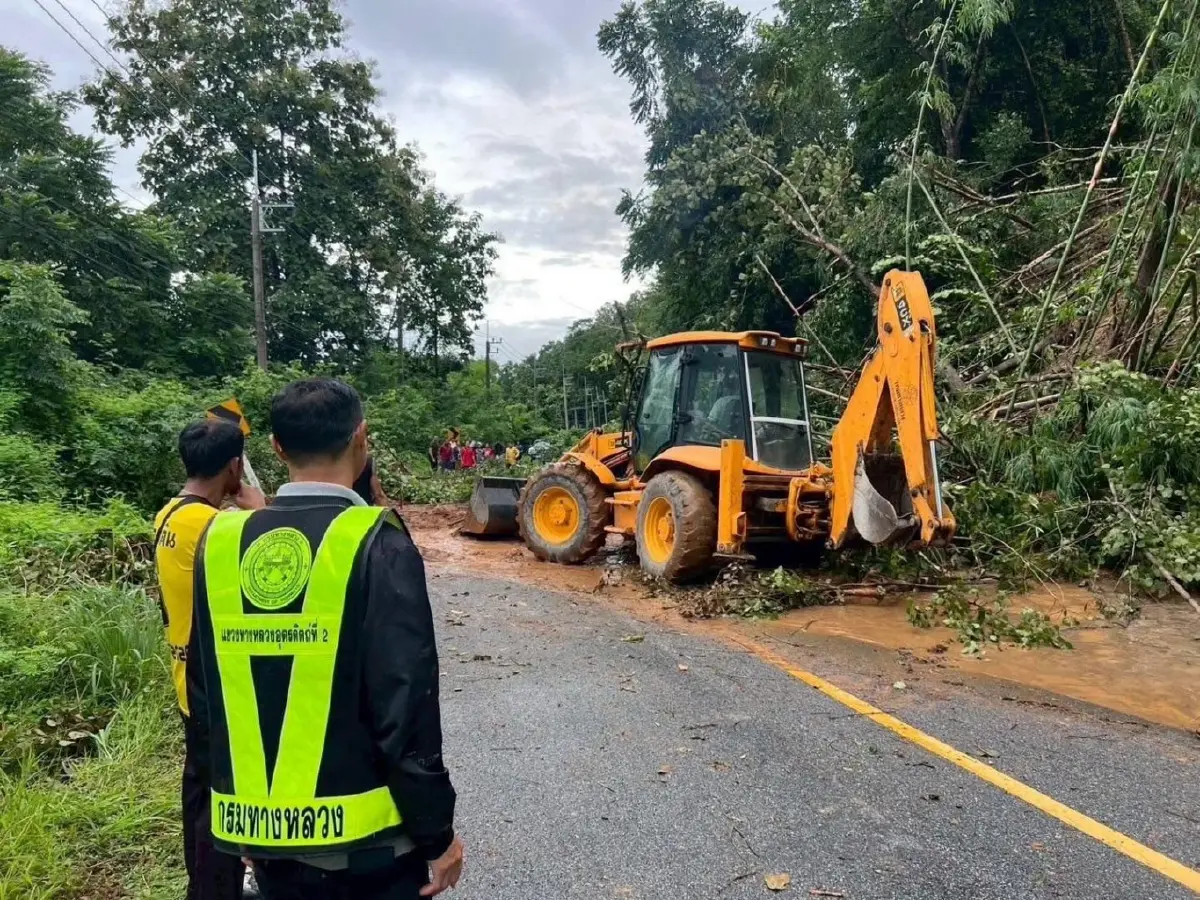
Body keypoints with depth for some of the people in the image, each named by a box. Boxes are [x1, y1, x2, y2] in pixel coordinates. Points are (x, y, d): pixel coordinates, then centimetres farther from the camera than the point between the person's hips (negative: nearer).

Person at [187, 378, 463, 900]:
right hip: (362, 837, -5)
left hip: (260, 832, 5)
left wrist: (239, 803, 18)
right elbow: (406, 710, -19)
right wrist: (436, 831, -7)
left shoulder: (221, 543, -3)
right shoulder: (376, 545, -19)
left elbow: (205, 697, 6)